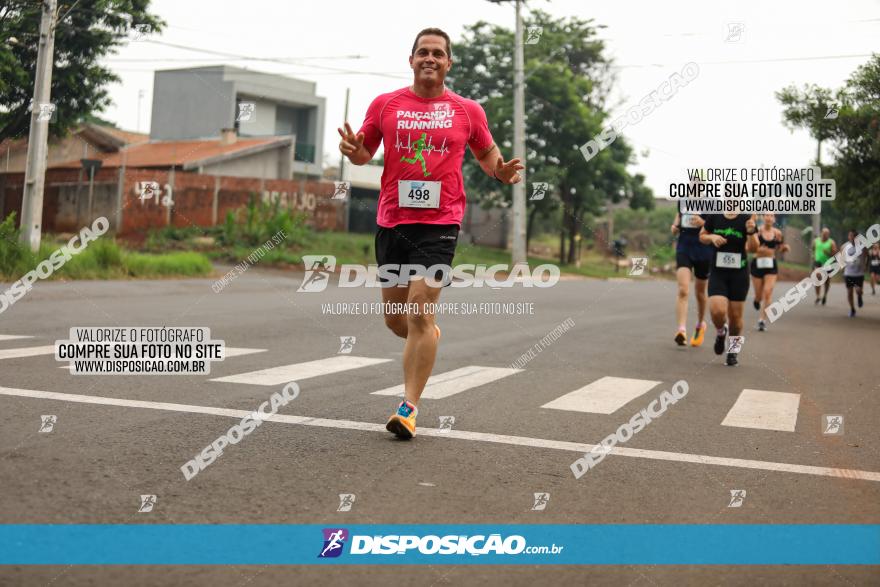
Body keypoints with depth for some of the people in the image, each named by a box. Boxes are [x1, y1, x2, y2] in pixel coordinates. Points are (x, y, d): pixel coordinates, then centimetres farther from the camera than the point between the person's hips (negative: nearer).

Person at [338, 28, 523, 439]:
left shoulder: (467, 111, 5)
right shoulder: (385, 104, 7)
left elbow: (487, 153, 18)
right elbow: (365, 153, 15)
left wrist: (502, 171, -4)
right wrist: (353, 150, -9)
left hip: (439, 224, -3)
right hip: (391, 221, 3)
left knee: (420, 315, -11)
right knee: (394, 318, 11)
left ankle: (409, 406, -3)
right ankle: (426, 339, 46)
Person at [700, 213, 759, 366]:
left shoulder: (746, 219, -7)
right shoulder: (714, 216, -2)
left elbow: (753, 248, -12)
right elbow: (702, 236, 13)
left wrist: (751, 232, -30)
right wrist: (712, 237, -8)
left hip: (739, 274, 0)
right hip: (718, 272, 0)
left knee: (735, 315, 6)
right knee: (717, 311, -18)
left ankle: (734, 348, 32)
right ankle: (721, 331, 18)